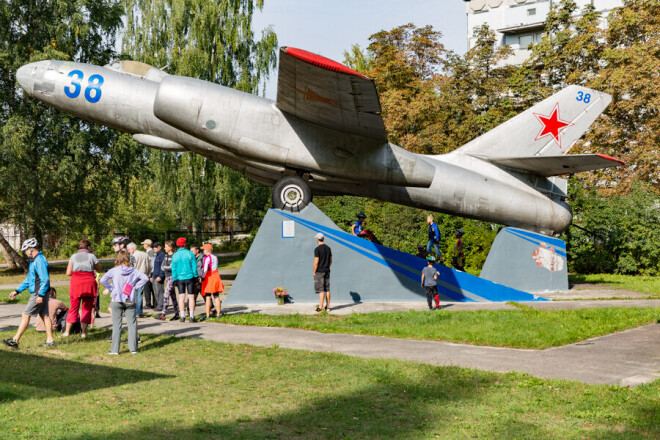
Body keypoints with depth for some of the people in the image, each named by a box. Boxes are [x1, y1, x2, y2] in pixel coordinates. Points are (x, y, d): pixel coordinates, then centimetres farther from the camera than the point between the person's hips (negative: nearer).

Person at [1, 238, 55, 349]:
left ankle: (15, 341, -2)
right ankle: (50, 340, 12)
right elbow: (28, 279, 24)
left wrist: (40, 295, -25)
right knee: (45, 316, 9)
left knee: (26, 315, -6)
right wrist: (17, 291, 21)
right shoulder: (34, 261, 17)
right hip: (39, 294, 10)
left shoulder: (39, 260, -17)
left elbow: (45, 279, -24)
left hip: (39, 294, -10)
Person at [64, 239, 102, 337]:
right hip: (89, 284, -1)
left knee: (74, 307, 11)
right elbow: (99, 269, 14)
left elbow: (68, 273, 2)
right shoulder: (91, 256, 1)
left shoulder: (73, 256, 5)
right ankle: (83, 331, 2)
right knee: (87, 308, 7)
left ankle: (67, 331, 9)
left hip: (76, 283, 1)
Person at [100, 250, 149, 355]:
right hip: (130, 301, 1)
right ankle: (133, 348, 8)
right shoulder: (134, 271, -1)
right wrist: (135, 286, 0)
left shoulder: (114, 270, -5)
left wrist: (109, 288, -1)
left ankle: (115, 349, 5)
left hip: (117, 301, -1)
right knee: (132, 324, 7)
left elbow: (103, 280, -14)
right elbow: (145, 278, -6)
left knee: (116, 325, 4)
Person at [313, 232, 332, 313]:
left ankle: (320, 307, -8)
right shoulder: (328, 248, 8)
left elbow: (316, 262, -16)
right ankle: (328, 306, 13)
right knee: (327, 289, 10)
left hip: (319, 272, -6)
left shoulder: (317, 249, -14)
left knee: (321, 289, -7)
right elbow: (331, 261, 12)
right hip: (327, 271, 6)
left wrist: (314, 272, -7)